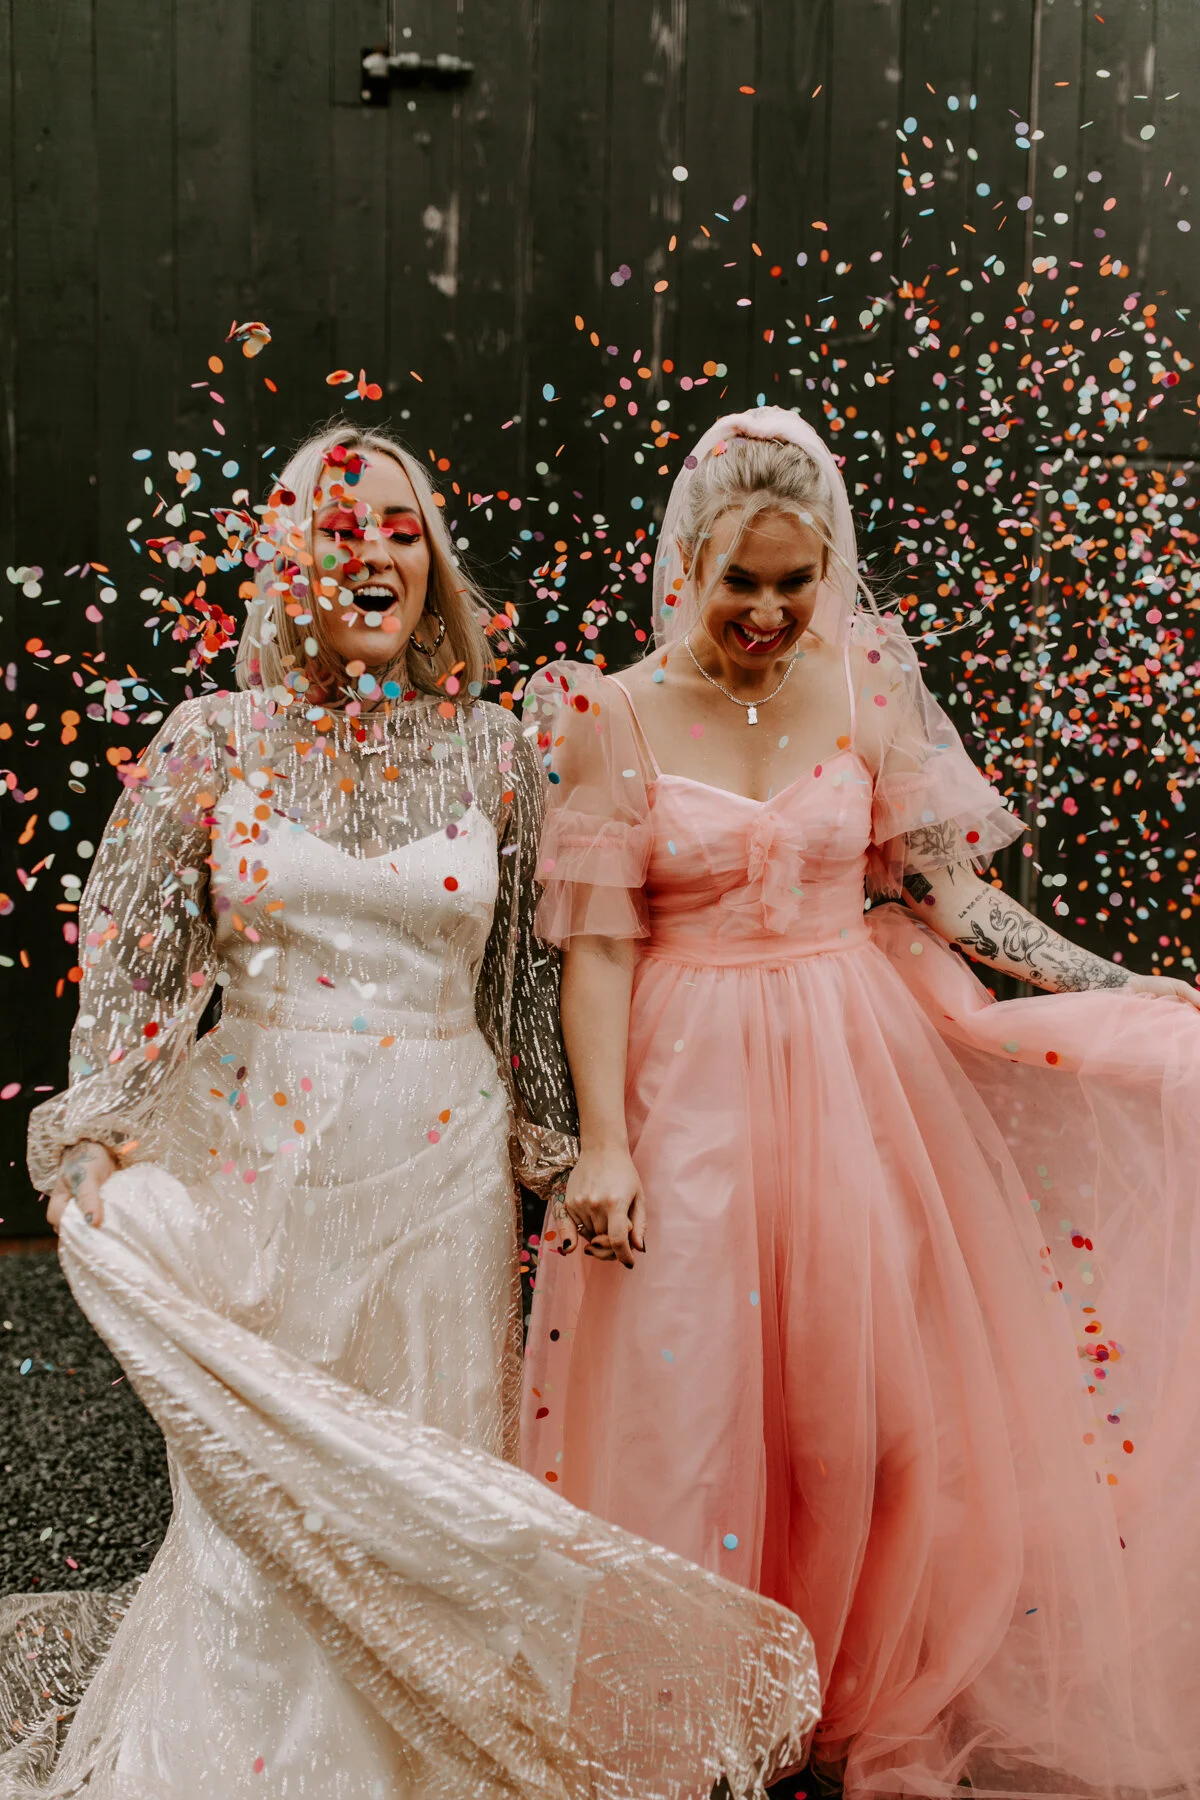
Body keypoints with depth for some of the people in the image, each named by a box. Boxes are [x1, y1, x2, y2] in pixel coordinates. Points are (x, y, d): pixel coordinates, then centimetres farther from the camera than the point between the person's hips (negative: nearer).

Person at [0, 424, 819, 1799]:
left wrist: (549, 1146, 12)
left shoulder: (490, 747, 4)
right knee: (263, 1479, 7)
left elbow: (524, 969, 9)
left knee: (429, 1471, 10)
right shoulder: (217, 739, 1)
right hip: (261, 1159, 0)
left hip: (443, 1165, 1)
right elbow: (129, 951, 1)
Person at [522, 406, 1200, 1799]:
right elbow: (597, 942, -7)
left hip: (861, 1066, 2)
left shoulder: (867, 687, 1)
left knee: (871, 1385, 9)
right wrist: (603, 1143, -13)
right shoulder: (613, 716, -6)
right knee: (694, 1393, 6)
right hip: (694, 1083, -2)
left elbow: (941, 886, 6)